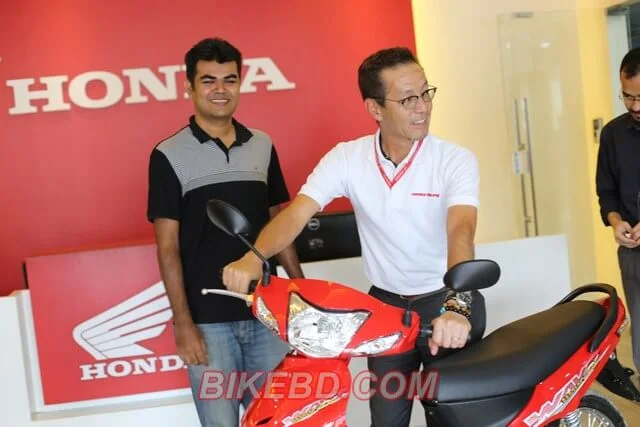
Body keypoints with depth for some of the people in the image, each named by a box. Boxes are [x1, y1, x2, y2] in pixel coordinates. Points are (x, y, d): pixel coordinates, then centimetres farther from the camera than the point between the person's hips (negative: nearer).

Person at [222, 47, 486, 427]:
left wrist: (456, 306, -48)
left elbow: (461, 231, -31)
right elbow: (296, 214, -18)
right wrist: (254, 257, -38)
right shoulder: (347, 158, -8)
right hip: (386, 302, 2)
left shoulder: (456, 160, -15)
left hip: (446, 300, -2)